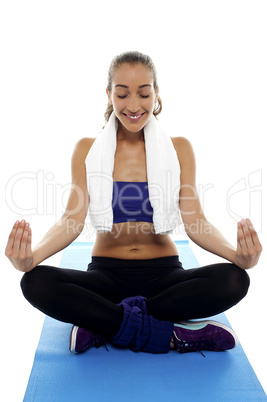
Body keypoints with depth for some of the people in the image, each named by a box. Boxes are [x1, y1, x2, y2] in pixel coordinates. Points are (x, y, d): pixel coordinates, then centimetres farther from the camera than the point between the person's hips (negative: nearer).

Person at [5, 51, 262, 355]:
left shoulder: (179, 148, 1)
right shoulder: (87, 150, 1)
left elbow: (194, 220, -7)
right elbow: (72, 220, -8)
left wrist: (237, 254, -28)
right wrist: (32, 256, -30)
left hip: (163, 274, 1)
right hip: (106, 274, 0)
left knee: (233, 280, -28)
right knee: (36, 282, -28)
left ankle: (103, 324, -20)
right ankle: (169, 334, -24)